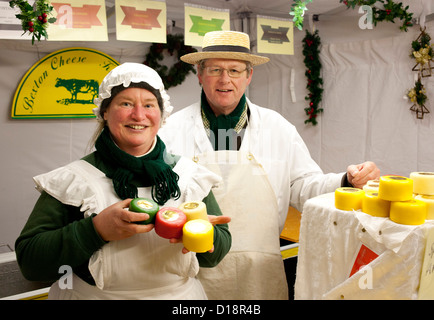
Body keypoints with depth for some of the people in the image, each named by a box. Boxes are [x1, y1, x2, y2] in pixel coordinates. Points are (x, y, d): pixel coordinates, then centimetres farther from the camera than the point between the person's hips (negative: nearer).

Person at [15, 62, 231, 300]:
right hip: (93, 295, -1)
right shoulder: (73, 180, -11)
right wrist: (97, 229, -26)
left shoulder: (190, 174, -6)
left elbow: (218, 252, -2)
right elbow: (28, 261, -14)